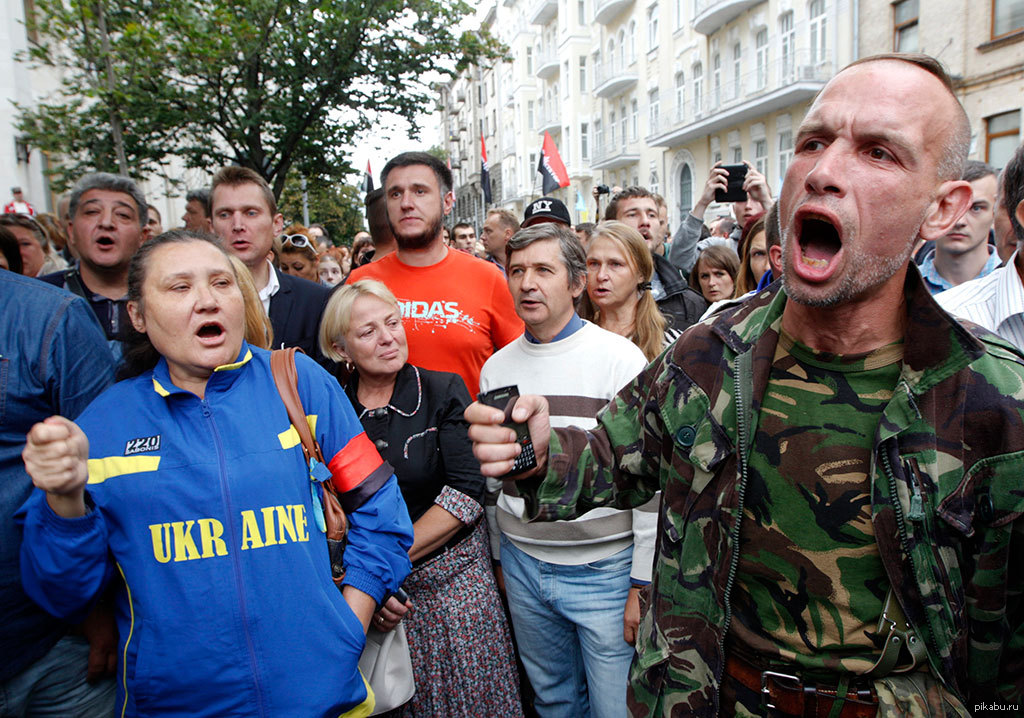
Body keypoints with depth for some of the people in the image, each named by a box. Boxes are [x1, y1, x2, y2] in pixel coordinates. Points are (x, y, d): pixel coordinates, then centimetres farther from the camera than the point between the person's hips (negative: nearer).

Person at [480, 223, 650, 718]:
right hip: (523, 567, 4)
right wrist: (499, 556, 17)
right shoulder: (495, 368, 3)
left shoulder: (621, 359, -11)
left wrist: (642, 583, -10)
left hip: (605, 569, -4)